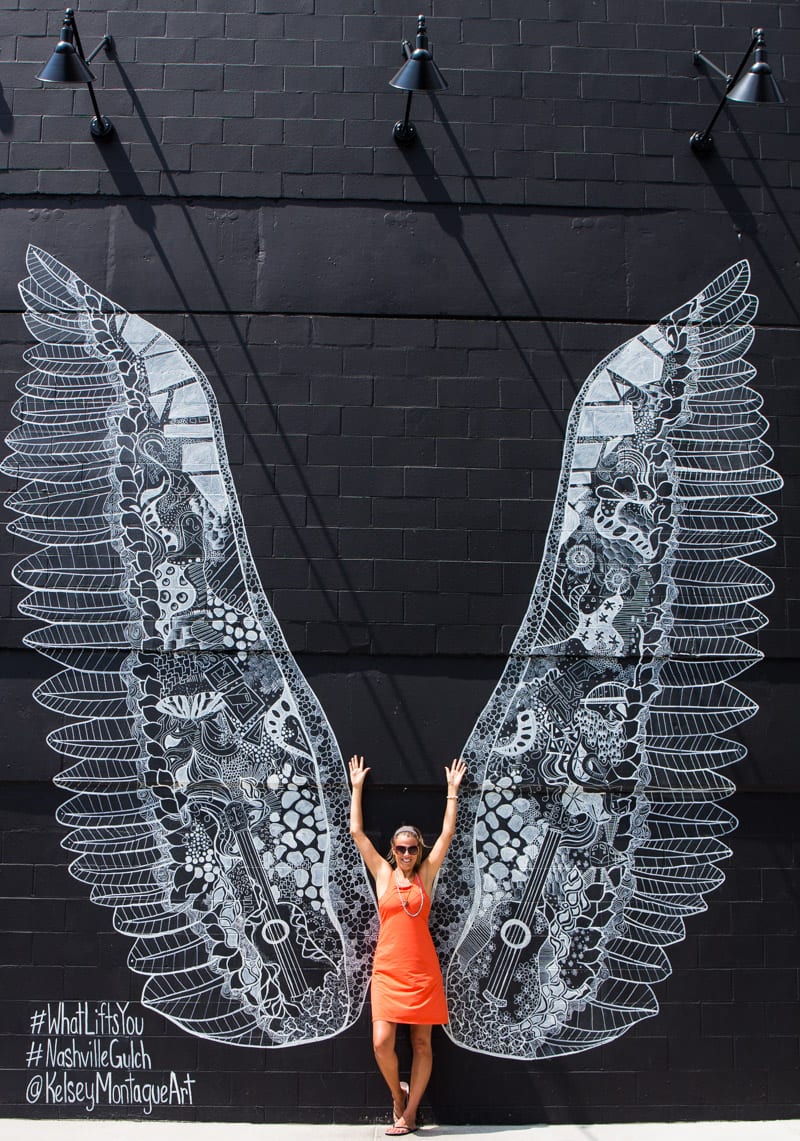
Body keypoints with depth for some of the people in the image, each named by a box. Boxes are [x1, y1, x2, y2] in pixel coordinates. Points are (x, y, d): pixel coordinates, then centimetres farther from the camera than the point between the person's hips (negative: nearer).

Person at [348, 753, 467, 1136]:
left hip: (423, 969, 1)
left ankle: (409, 1113, 19)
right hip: (388, 970, 0)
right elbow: (357, 832, 2)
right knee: (381, 1042, -8)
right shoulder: (382, 872, 4)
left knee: (422, 1043, 5)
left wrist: (453, 790, 1)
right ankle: (397, 1094, 20)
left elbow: (447, 833, 1)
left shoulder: (425, 874, 3)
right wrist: (357, 787, 4)